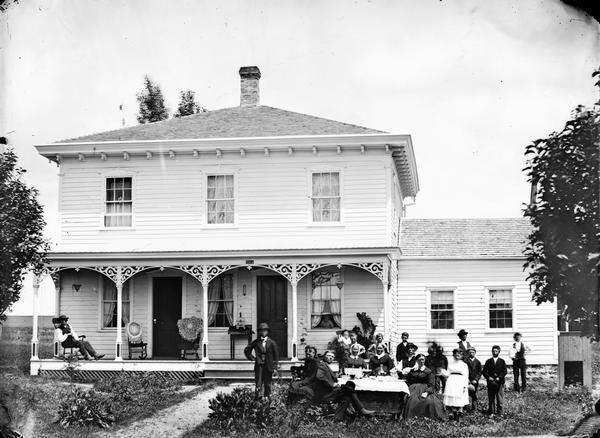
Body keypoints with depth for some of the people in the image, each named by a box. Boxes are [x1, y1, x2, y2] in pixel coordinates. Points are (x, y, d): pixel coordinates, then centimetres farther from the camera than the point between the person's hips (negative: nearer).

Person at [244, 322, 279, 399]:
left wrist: (275, 368, -2)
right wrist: (251, 358, 6)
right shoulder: (256, 342, 4)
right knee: (258, 385, -5)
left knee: (267, 385, 5)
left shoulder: (271, 343, 2)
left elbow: (276, 355, 2)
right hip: (259, 366, 0)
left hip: (268, 367, 0)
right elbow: (246, 350, 17)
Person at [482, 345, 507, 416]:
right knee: (491, 398, 1)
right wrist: (488, 377, -9)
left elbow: (504, 371, 0)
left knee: (500, 397, 1)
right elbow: (484, 371, 6)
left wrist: (499, 377, -12)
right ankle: (491, 412, 7)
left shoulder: (502, 361, 6)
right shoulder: (488, 361, 8)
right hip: (491, 382, 1)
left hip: (499, 382, -1)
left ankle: (500, 412, 7)